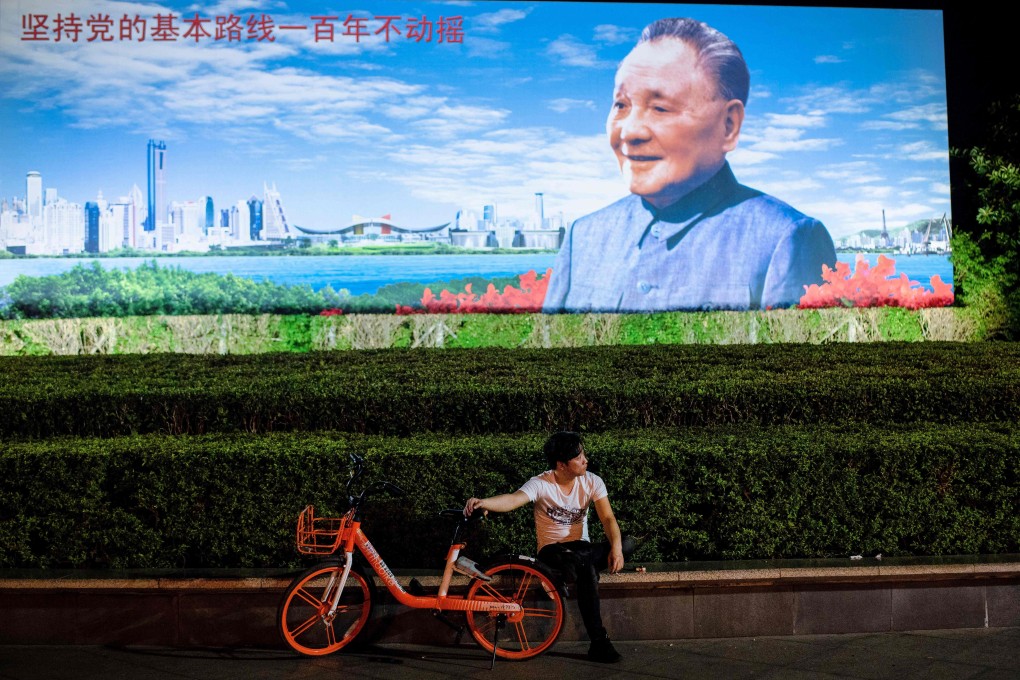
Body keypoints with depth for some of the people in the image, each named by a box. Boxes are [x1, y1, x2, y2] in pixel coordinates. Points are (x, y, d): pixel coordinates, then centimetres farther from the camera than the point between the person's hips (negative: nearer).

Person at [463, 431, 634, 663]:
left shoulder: (592, 482, -5)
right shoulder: (541, 484, -15)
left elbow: (608, 518, -12)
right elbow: (513, 499, -33)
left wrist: (616, 548, -31)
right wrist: (482, 502, -54)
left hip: (581, 548, 4)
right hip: (552, 551, -4)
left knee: (627, 544, -23)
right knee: (587, 571, -36)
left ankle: (573, 568, -21)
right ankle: (599, 642, -29)